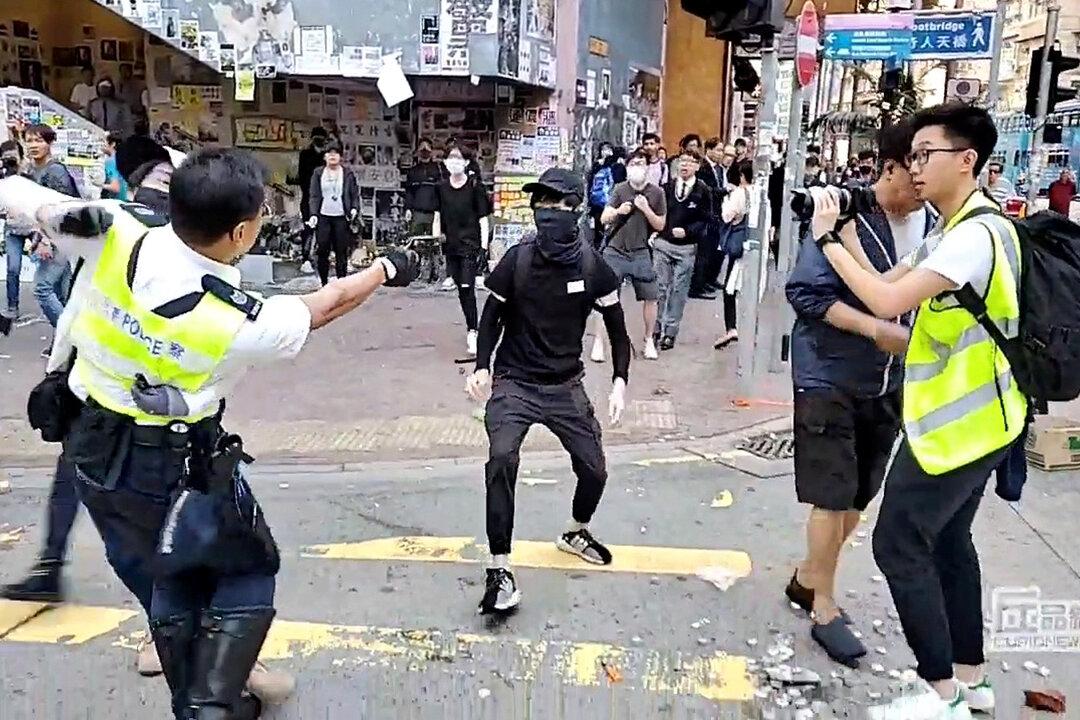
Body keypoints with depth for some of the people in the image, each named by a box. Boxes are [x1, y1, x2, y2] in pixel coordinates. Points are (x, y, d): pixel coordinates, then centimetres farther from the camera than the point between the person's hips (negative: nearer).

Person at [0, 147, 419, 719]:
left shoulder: (111, 234, -20)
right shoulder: (242, 322, -24)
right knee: (249, 571, 17)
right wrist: (388, 269, 9)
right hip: (171, 465, -6)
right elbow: (324, 306, -5)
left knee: (164, 580, 23)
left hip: (90, 448, 6)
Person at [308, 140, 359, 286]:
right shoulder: (318, 173, 9)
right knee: (322, 251, -1)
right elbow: (314, 196, 5)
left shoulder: (348, 174, 7)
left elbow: (355, 194, 6)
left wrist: (355, 208, -12)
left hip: (341, 218, -1)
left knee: (341, 251, -2)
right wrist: (313, 214, -7)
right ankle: (324, 282, 9)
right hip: (323, 217, 1)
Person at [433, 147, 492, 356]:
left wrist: (484, 246, -9)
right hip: (451, 244, 5)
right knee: (460, 289, 10)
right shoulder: (442, 188, 5)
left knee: (467, 288, -11)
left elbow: (483, 219, -4)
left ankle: (472, 332, -7)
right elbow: (437, 217, 13)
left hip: (471, 244, -4)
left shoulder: (475, 186, -5)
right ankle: (472, 327, 23)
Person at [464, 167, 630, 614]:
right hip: (514, 383, -2)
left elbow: (616, 328, 2)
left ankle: (576, 532, 41)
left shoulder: (592, 267, -9)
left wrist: (620, 382, -8)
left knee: (594, 469, 7)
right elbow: (492, 316, 1)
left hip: (565, 386, 2)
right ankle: (500, 570, -13)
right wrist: (482, 368, -12)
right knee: (502, 459, -24)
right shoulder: (517, 260, -11)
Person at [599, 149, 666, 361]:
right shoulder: (620, 189, -1)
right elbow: (604, 219, -2)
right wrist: (618, 211, -22)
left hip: (640, 253, 1)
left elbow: (660, 225, 1)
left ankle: (649, 340, 19)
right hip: (615, 251, -1)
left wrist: (646, 209, -15)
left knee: (650, 297, 1)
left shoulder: (656, 192, -1)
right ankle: (598, 340, 8)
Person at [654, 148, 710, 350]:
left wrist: (687, 231, -17)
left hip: (686, 247, -2)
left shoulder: (703, 191, -1)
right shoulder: (667, 187, 5)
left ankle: (670, 332, 10)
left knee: (679, 291, 3)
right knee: (660, 287, 5)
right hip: (662, 243, 2)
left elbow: (705, 220, -4)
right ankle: (657, 328, 15)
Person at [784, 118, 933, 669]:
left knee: (859, 497, 15)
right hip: (830, 378, -6)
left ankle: (807, 579, 36)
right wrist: (877, 329, -23)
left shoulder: (933, 226, 1)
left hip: (890, 384, 6)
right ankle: (824, 609, 19)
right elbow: (805, 292, -18)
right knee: (834, 496, 1)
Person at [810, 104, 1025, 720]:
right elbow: (887, 285, 8)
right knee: (947, 541, 18)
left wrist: (828, 239, -19)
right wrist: (847, 232, -1)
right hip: (970, 417, 10)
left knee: (899, 548, -3)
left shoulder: (977, 233, -22)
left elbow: (887, 302, -29)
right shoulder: (955, 233, 11)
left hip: (957, 422, -10)